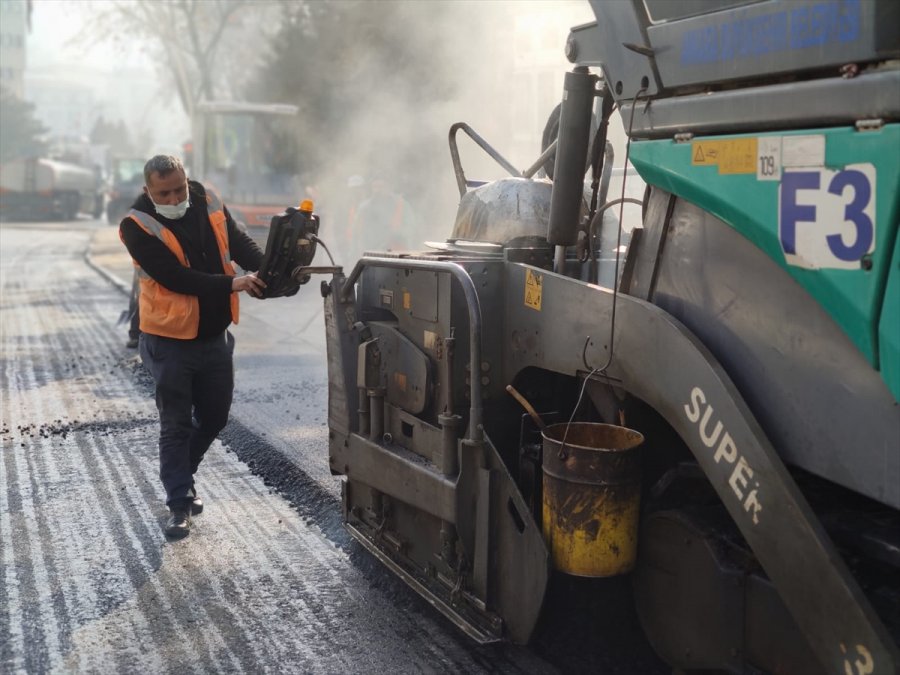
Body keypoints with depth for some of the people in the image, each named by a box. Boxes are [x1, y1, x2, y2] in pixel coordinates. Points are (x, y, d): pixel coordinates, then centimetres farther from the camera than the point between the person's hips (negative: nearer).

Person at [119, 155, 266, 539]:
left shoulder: (208, 204, -1)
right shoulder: (137, 226, -17)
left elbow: (239, 244, -4)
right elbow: (176, 277, -24)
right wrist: (231, 284, -31)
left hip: (215, 336, 5)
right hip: (171, 340, -5)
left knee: (214, 417, 16)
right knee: (176, 425, 2)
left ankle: (182, 475, 39)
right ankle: (180, 504, 13)